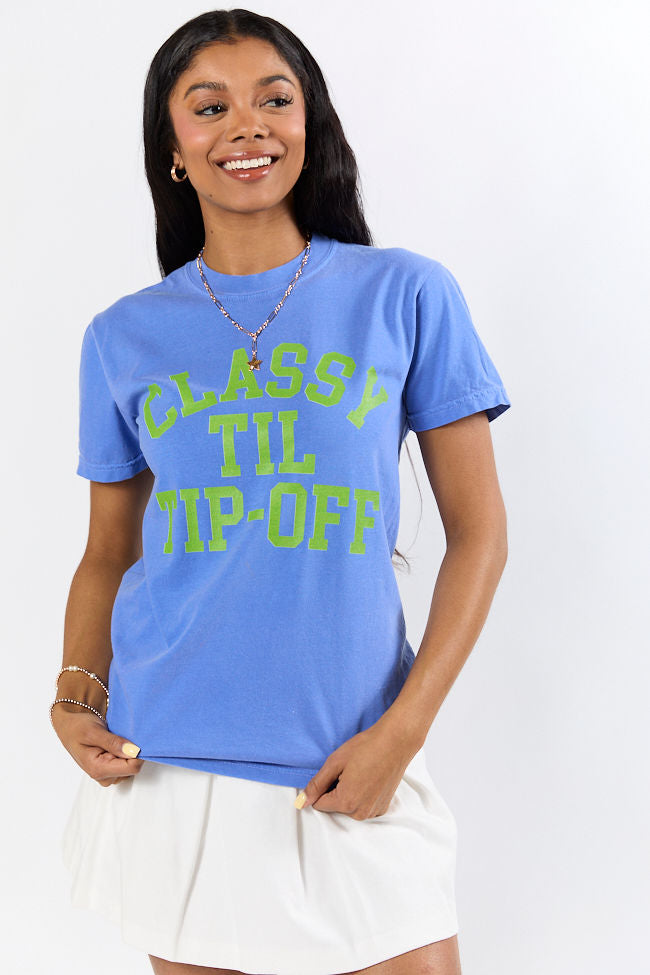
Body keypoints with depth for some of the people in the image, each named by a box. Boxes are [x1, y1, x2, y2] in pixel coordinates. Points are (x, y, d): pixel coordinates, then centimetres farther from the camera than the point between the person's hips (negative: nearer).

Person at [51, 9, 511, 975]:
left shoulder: (408, 296, -1)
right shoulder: (124, 337, 5)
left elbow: (478, 534, 0)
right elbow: (106, 555, 13)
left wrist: (403, 726, -10)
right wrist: (76, 695, -4)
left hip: (348, 767, -1)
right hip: (164, 763, 2)